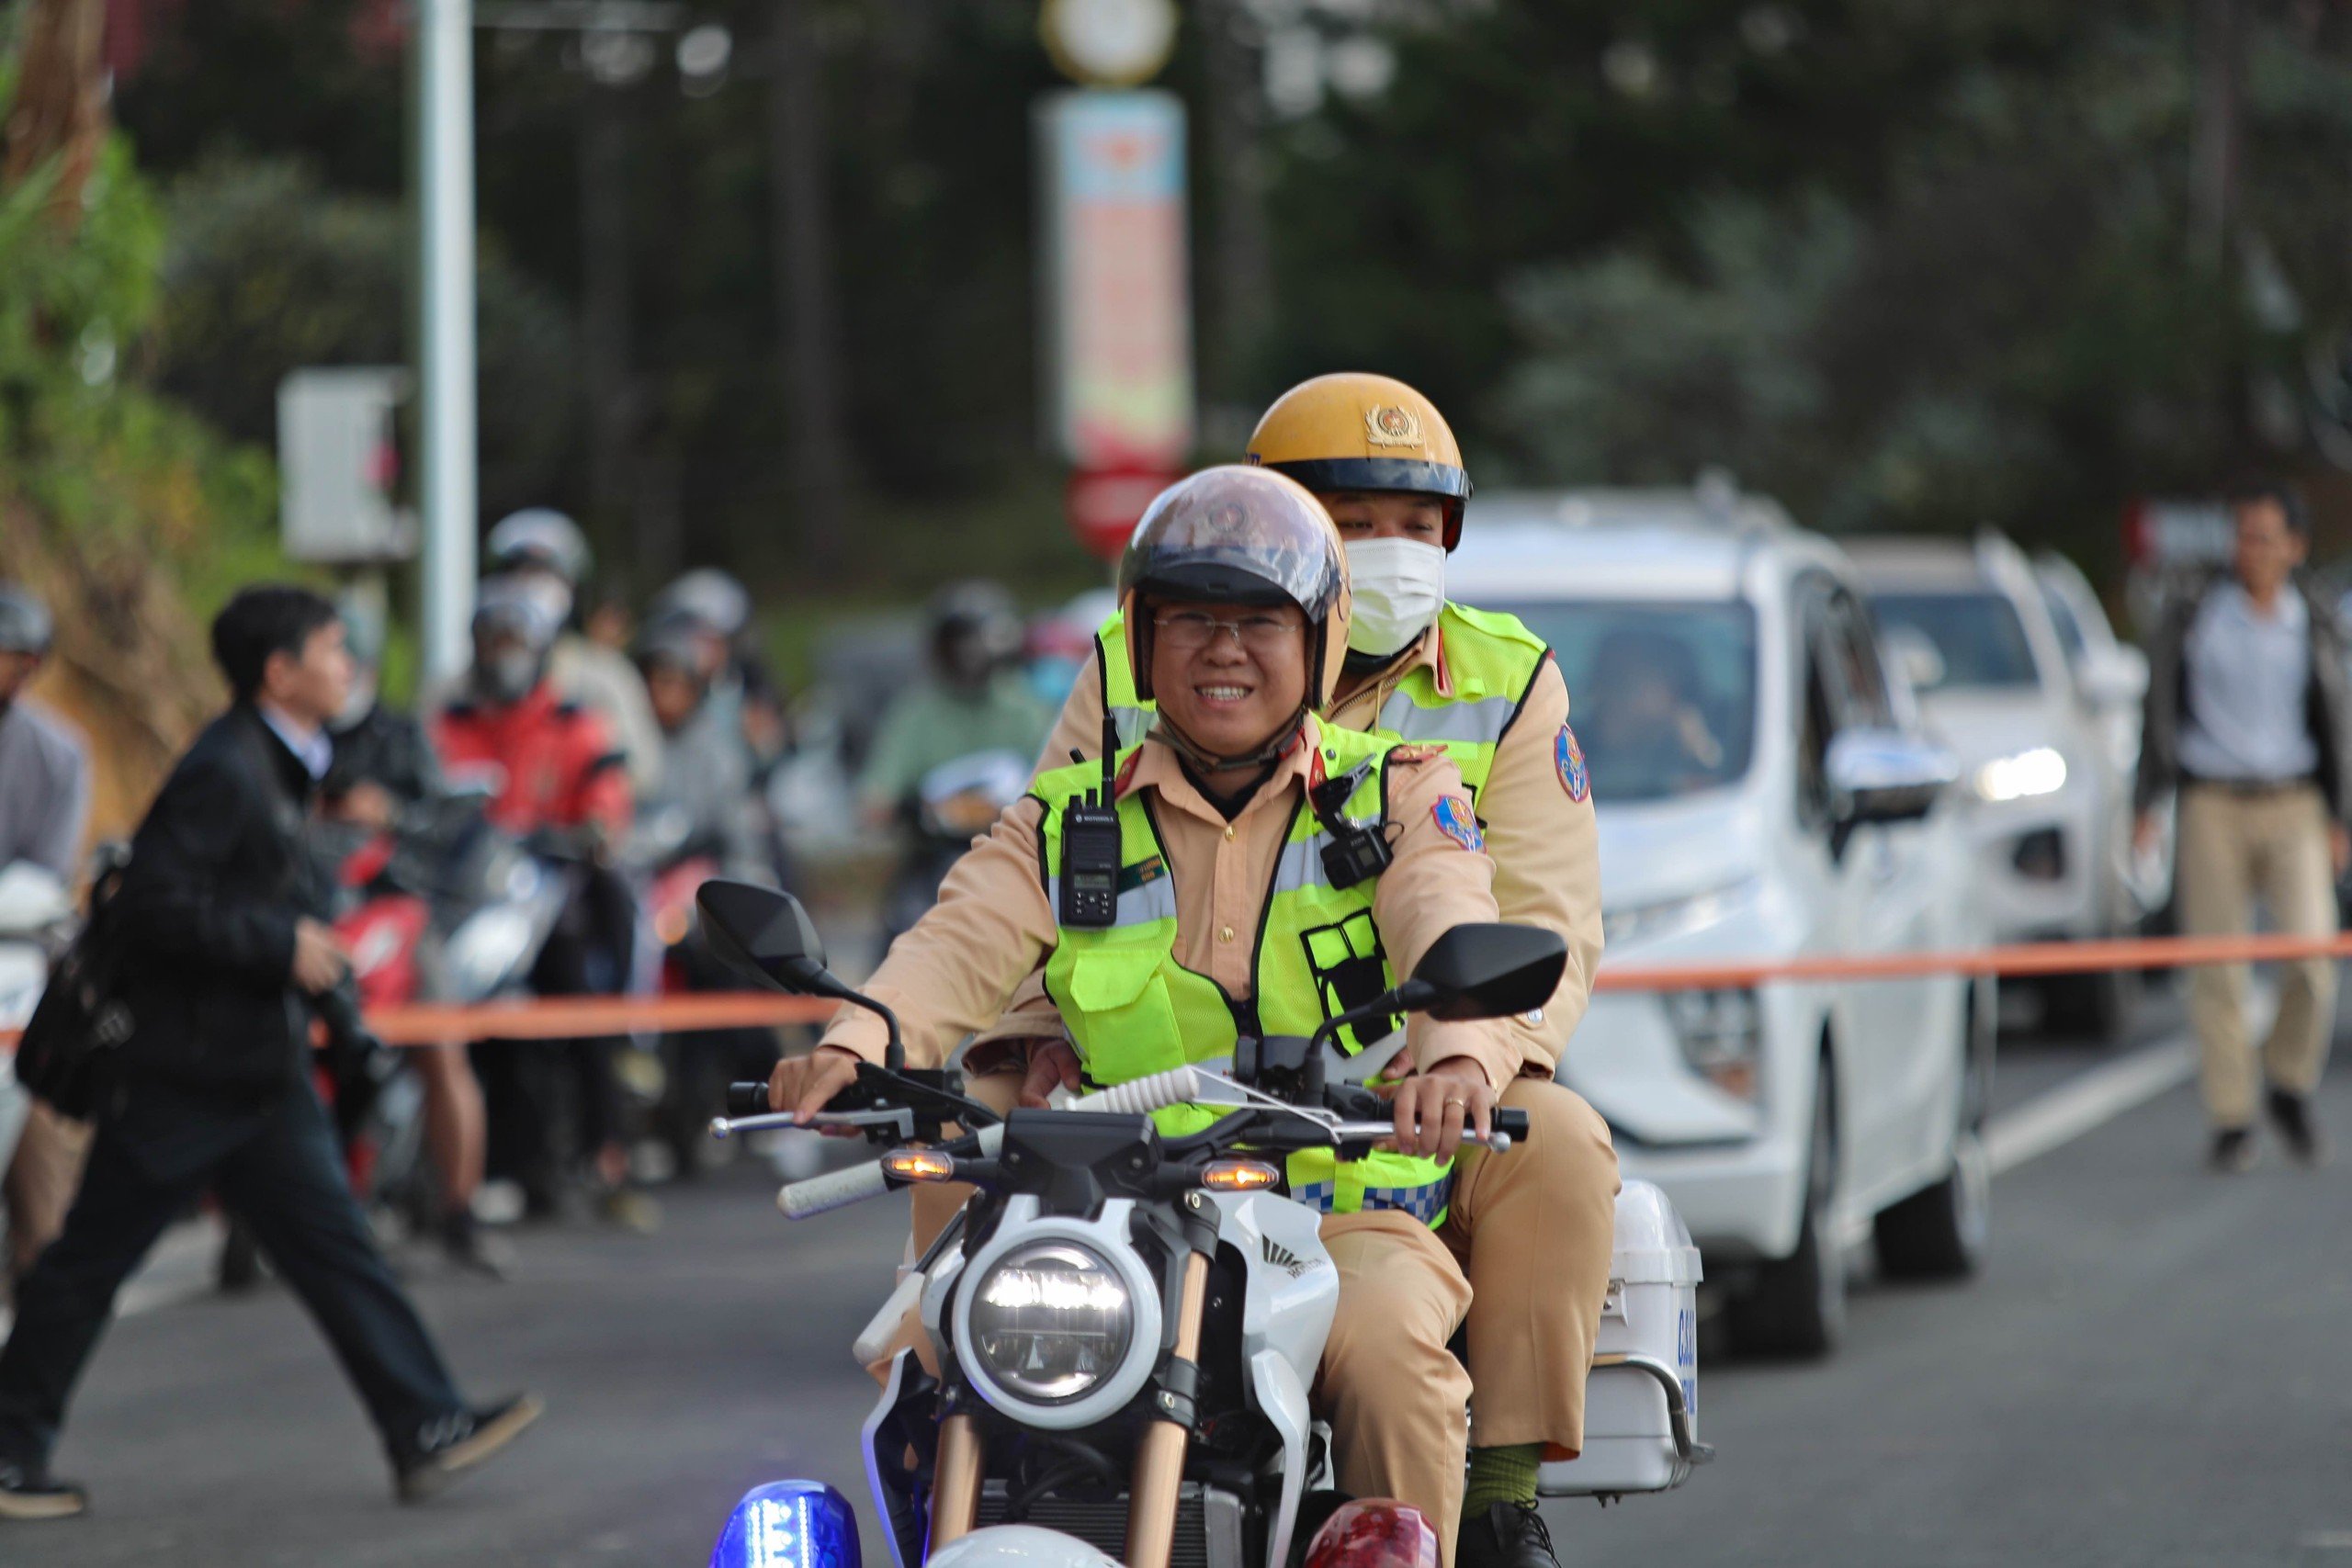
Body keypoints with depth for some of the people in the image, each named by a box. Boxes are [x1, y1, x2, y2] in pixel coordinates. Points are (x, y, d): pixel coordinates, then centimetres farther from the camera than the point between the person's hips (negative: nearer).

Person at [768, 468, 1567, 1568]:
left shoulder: (1398, 800, 8)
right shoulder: (1067, 827, 13)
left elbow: (1454, 939, -12)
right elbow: (959, 948, -4)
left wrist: (1459, 1058, -37)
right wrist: (855, 1045, -28)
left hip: (1351, 1214, -2)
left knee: (1386, 1352, -34)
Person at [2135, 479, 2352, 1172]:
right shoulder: (2194, 616, 0)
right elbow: (2161, 708, 3)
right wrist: (2146, 804, -2)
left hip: (2292, 808, 1)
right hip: (2213, 807, -1)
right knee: (2216, 967, -3)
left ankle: (2290, 1088, 11)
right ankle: (2231, 1122, 4)